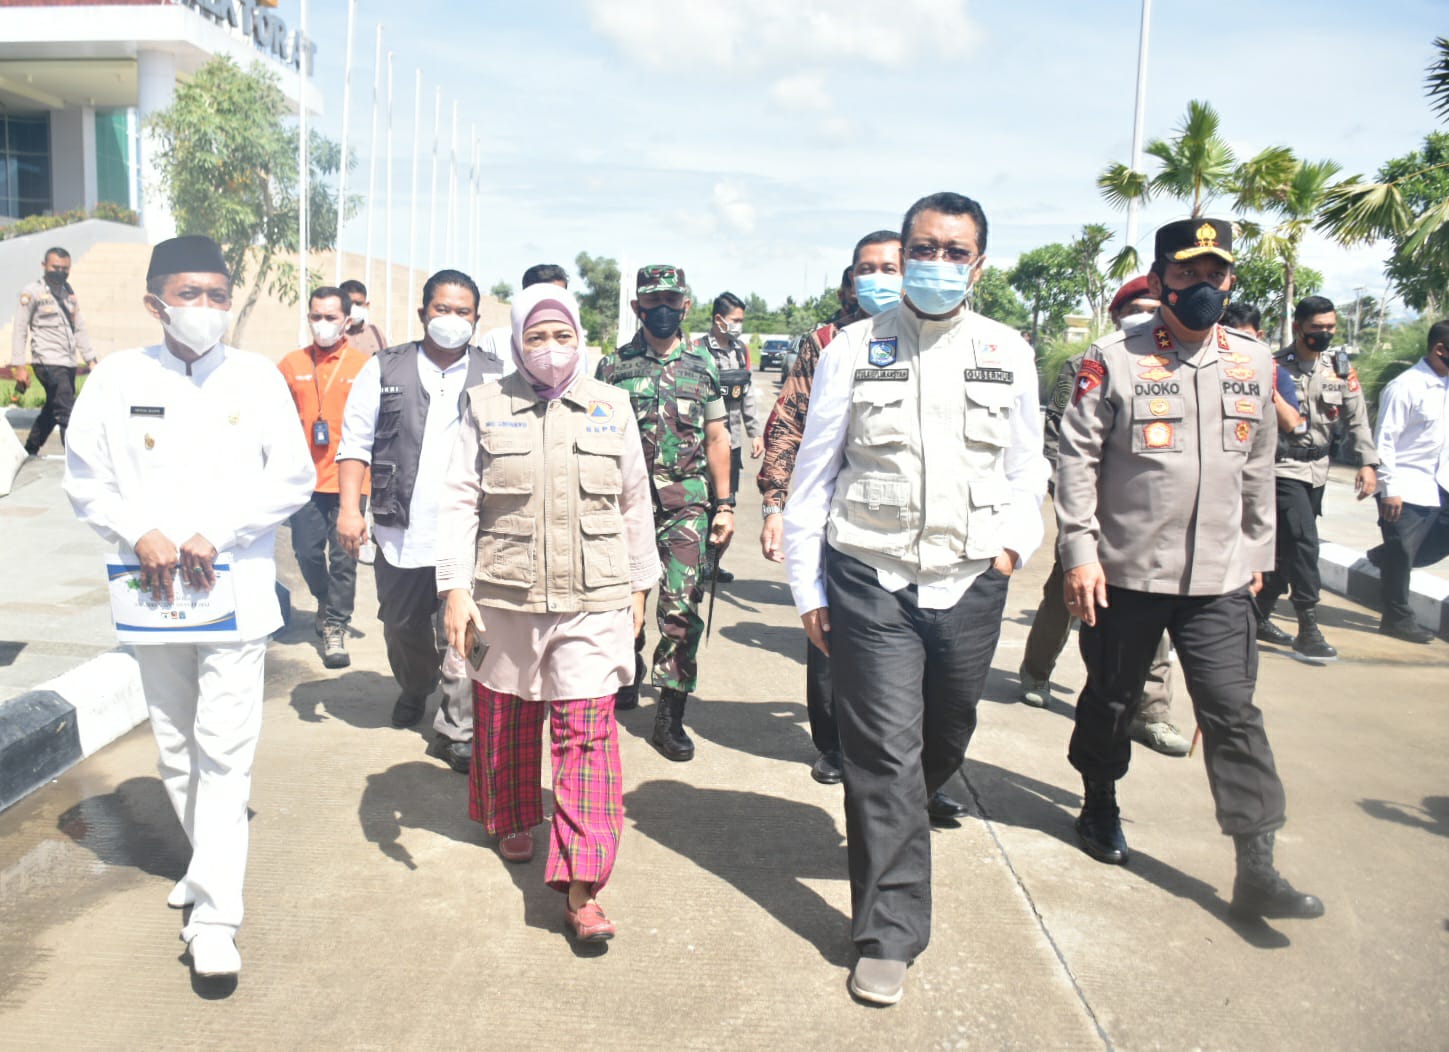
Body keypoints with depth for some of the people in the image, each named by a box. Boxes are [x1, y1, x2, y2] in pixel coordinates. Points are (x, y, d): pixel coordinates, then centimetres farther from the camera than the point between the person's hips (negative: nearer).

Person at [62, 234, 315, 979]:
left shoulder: (256, 377, -2)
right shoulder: (117, 378, 1)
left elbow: (294, 477, -3)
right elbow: (85, 480, 4)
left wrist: (215, 533, -13)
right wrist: (140, 533, -13)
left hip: (235, 590, -2)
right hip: (154, 591, 3)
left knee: (224, 754, -6)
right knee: (176, 749, 15)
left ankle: (213, 917, -2)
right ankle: (206, 862, 36)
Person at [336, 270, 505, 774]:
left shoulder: (493, 378, 5)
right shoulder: (385, 369, 6)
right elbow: (355, 442, 4)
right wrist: (350, 507, -6)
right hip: (400, 530, 2)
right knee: (403, 628, 19)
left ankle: (456, 732, 5)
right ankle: (414, 691, 46)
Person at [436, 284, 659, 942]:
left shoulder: (611, 407, 6)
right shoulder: (487, 406, 3)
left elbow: (635, 503, 13)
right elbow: (459, 501, 2)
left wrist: (640, 584, 15)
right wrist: (455, 587, -6)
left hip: (594, 600, -1)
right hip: (505, 597, 1)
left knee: (587, 731, -7)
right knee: (505, 718, 16)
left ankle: (581, 889, -6)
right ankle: (514, 821, 44)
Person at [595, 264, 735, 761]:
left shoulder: (702, 366, 7)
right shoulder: (612, 365, 5)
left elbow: (716, 438, 9)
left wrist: (725, 505, 5)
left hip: (687, 506, 0)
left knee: (682, 609, -5)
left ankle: (670, 715, 3)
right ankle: (625, 678, 36)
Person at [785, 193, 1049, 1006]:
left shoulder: (1008, 353, 6)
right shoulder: (855, 348, 0)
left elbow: (1026, 466, 15)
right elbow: (814, 473, 2)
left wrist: (1015, 542, -2)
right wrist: (807, 585, 1)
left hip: (971, 583, 3)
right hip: (870, 581, -3)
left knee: (946, 739, 17)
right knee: (885, 754, -2)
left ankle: (889, 831, 48)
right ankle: (890, 935, 10)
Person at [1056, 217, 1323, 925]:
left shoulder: (1253, 363, 8)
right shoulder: (1113, 360, -6)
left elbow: (1258, 469, 15)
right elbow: (1077, 460, -8)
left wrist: (1257, 555, 16)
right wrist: (1080, 553, -13)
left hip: (1219, 580, 3)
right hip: (1124, 573, -3)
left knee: (1234, 713, 0)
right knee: (1112, 700, 13)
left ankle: (1256, 870, 5)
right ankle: (1099, 807, 37)